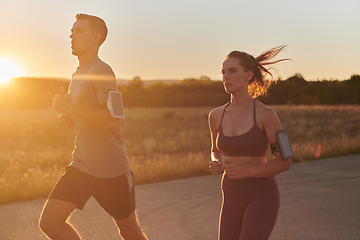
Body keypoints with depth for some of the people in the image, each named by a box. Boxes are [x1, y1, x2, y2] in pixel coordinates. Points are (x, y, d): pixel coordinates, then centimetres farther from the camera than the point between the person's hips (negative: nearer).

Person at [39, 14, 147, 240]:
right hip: (80, 167, 8)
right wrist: (72, 119, 7)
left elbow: (113, 119, -25)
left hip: (111, 170, -8)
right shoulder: (77, 75, 15)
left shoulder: (101, 71, -14)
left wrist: (72, 109, -23)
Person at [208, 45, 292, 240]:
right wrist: (216, 165, -6)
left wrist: (246, 171, -22)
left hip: (262, 196, -5)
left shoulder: (266, 114, -11)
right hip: (233, 198, 5)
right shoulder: (216, 115, 3)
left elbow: (285, 162, -7)